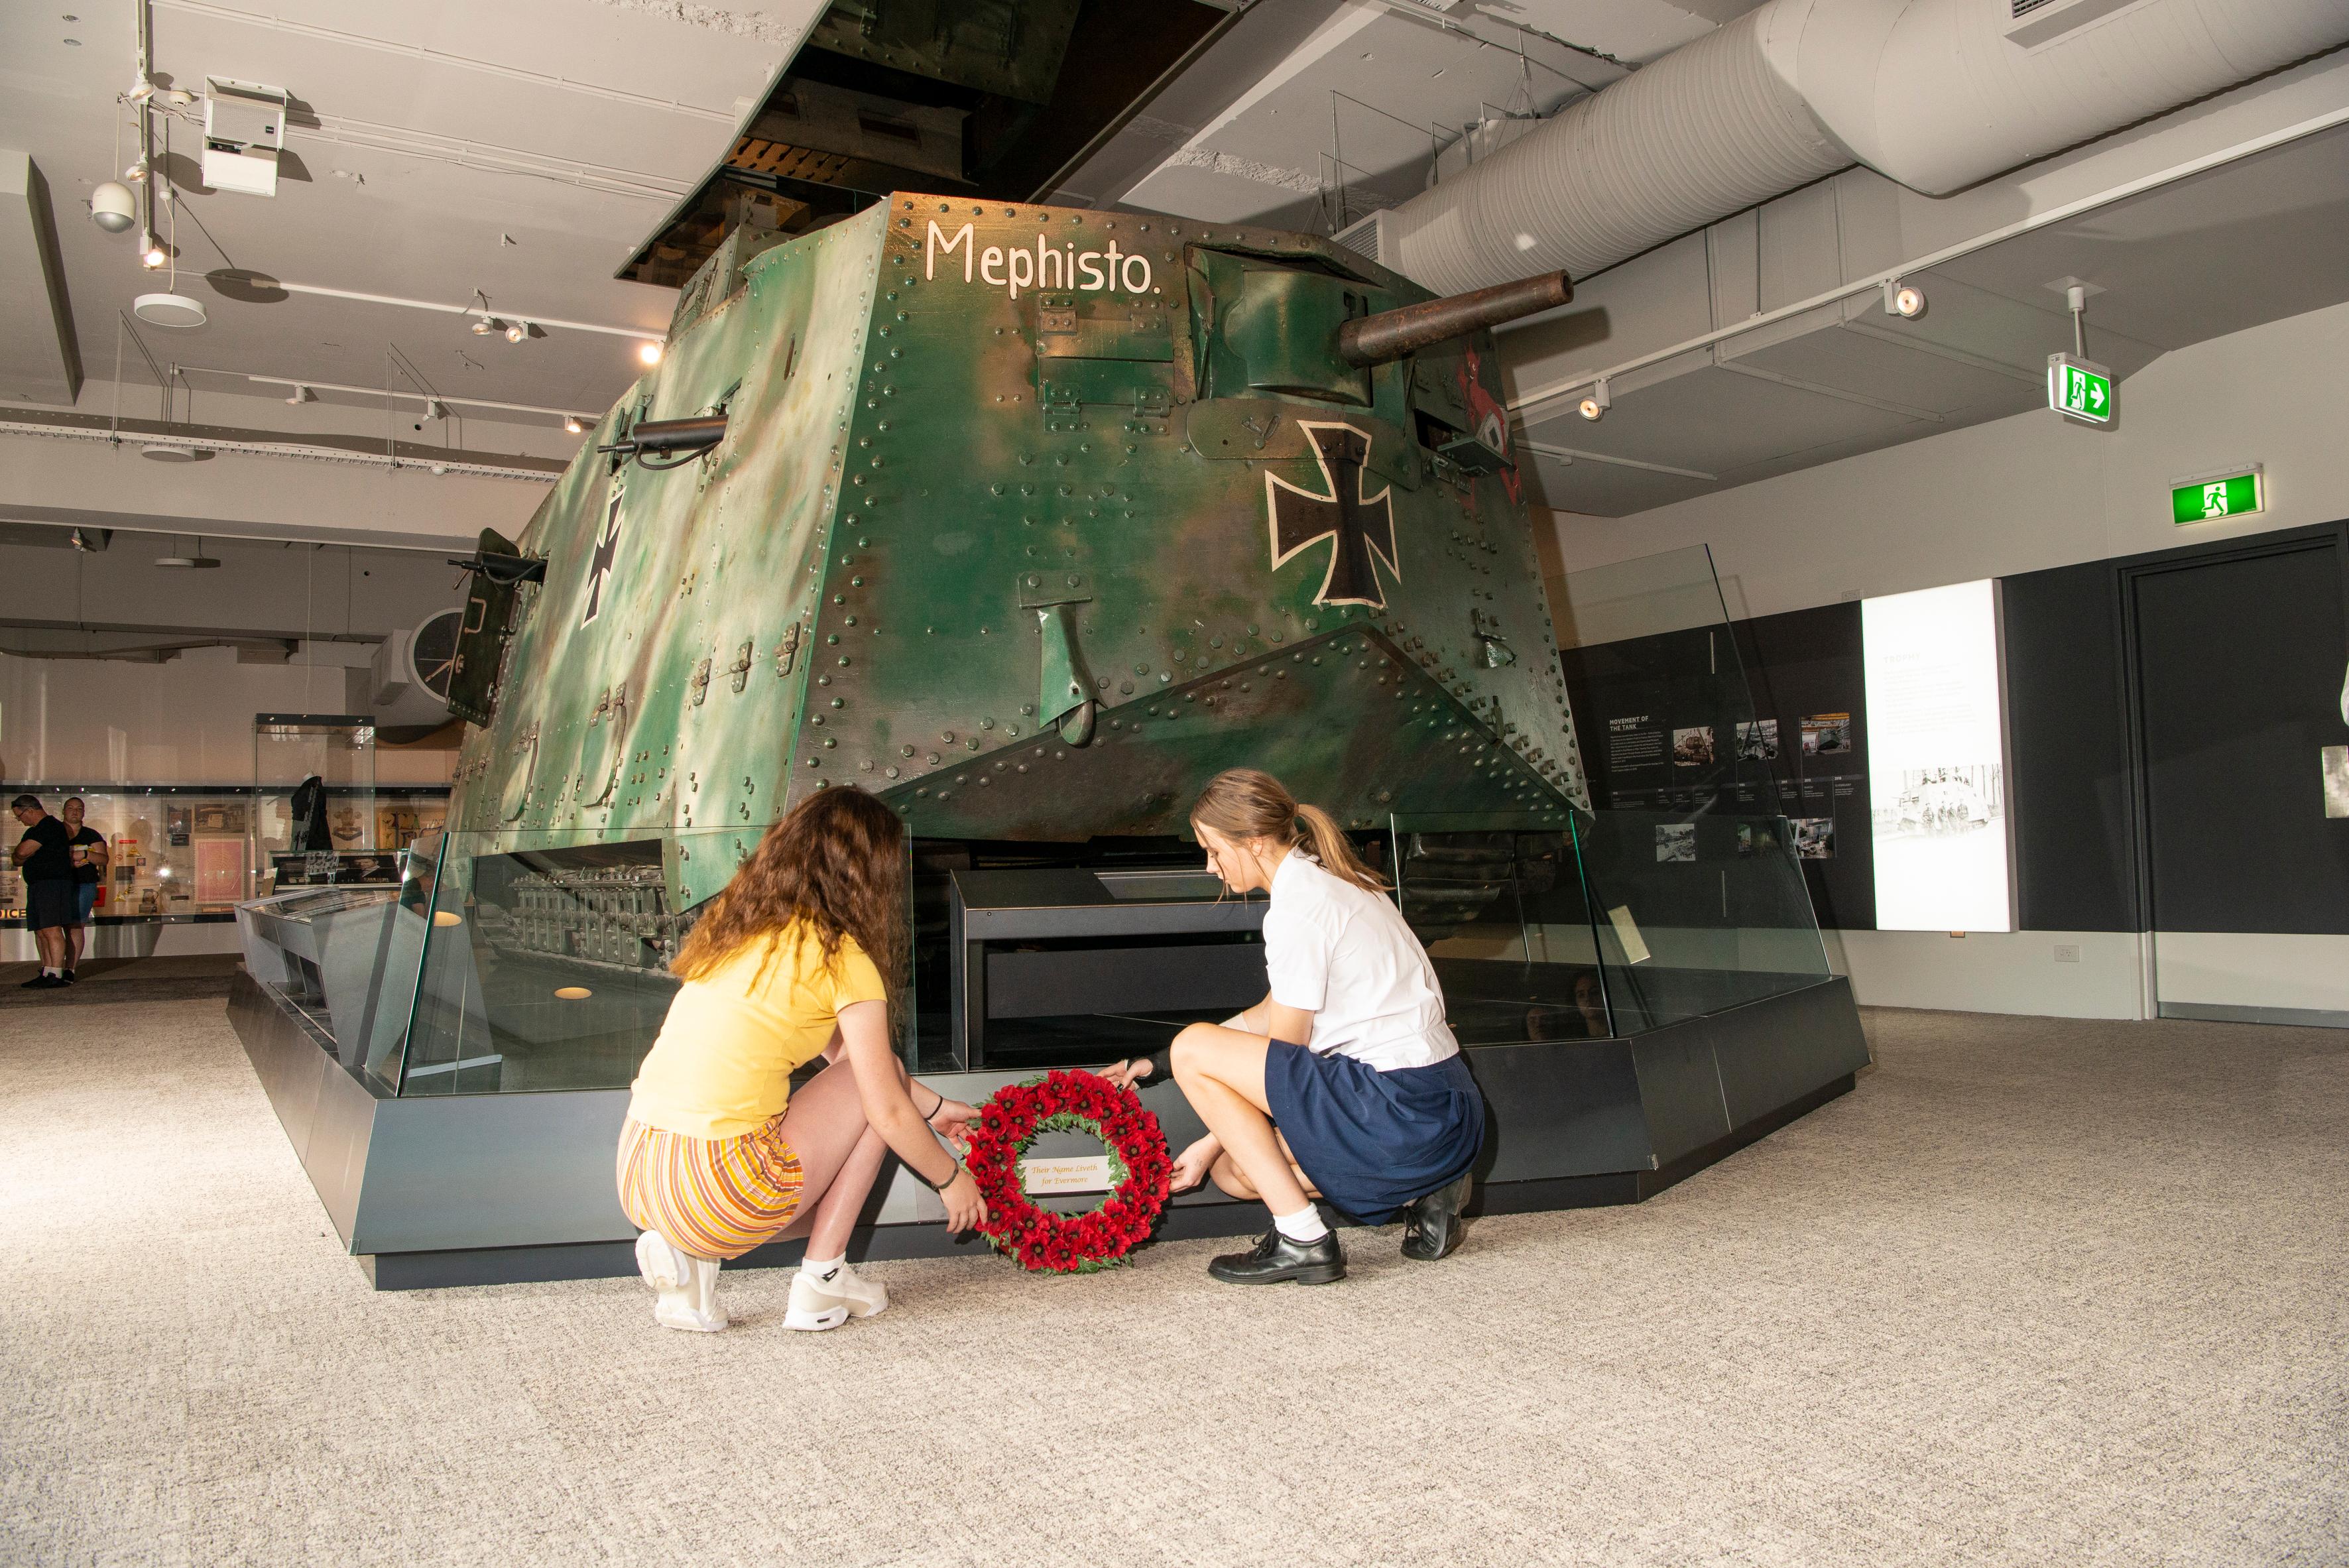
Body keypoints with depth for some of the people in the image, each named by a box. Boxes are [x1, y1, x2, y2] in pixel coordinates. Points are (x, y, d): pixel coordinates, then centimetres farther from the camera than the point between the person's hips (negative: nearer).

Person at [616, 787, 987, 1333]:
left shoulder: (738, 925, 14)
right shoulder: (843, 958, -9)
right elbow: (888, 1111, -4)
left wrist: (931, 1107, 32)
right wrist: (952, 1179, 14)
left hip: (635, 1182, 8)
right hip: (718, 1190, -7)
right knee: (876, 1080, 13)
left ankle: (687, 1253, 10)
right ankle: (822, 1280, 13)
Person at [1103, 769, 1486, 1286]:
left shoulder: (1298, 908, -15)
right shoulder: (1327, 880, 14)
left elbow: (1284, 1054, -10)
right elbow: (1271, 1013, 21)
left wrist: (1212, 1145, 1)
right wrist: (1158, 1064, 22)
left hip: (1405, 1113, -10)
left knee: (1193, 1049, -11)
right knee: (1236, 1169, 16)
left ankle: (1302, 1241, -6)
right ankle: (1423, 1191, 11)